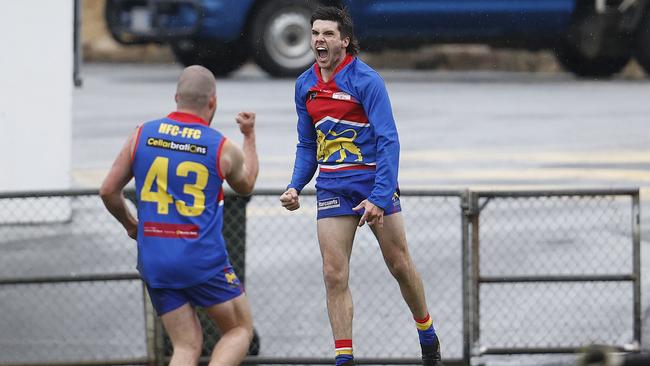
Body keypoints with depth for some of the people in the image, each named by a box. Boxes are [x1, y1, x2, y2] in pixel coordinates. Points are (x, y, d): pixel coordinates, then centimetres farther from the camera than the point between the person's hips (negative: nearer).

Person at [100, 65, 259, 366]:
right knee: (240, 330, 13)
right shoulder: (223, 148, -2)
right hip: (203, 260, -3)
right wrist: (249, 135, 36)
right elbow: (246, 184, 21)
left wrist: (130, 225, 26)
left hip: (153, 261, 3)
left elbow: (108, 191, 8)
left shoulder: (142, 135, 3)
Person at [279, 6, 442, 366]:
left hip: (374, 183, -4)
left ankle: (428, 337, 28)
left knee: (400, 265, 6)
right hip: (332, 188, 4)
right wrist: (295, 187, 0)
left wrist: (379, 197, -26)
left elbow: (388, 140, -18)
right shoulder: (305, 86, 5)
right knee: (334, 275, -6)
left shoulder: (366, 80, -13)